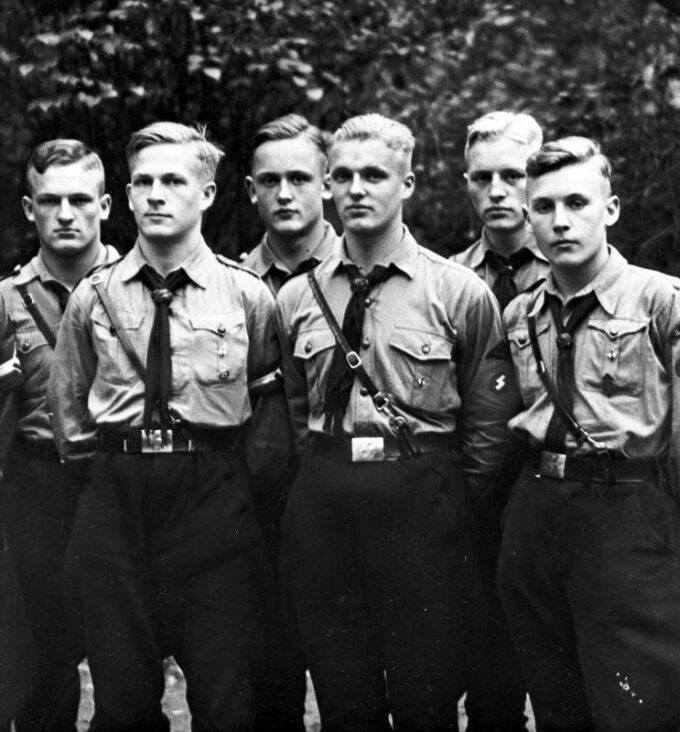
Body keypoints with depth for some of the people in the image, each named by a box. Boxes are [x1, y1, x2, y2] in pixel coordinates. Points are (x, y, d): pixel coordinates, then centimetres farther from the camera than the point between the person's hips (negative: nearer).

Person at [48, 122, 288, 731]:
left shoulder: (247, 294, 2)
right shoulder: (93, 298, 6)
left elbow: (270, 396, 11)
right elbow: (68, 408, 15)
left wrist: (250, 469, 5)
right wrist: (115, 466, 10)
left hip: (215, 492, -1)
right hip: (114, 494, 2)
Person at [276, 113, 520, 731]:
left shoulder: (461, 293, -2)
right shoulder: (296, 298, 8)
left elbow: (486, 420, 1)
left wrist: (452, 504, 0)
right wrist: (327, 475, 10)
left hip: (423, 502, -3)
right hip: (322, 505, 3)